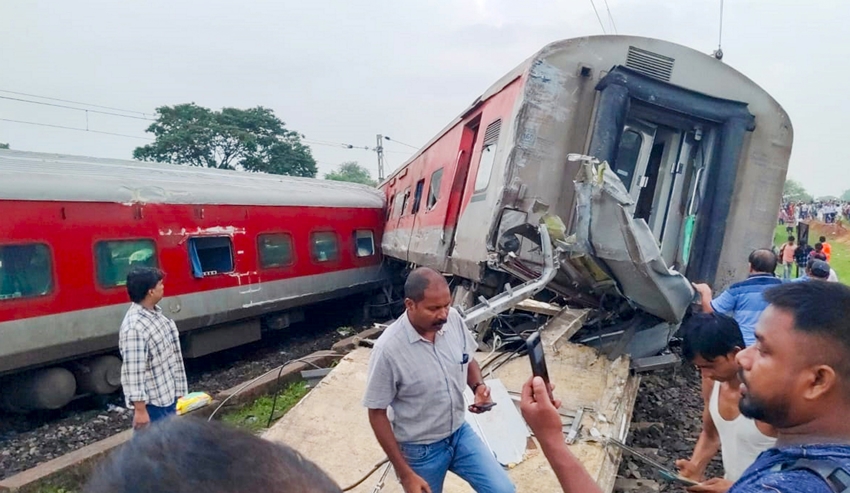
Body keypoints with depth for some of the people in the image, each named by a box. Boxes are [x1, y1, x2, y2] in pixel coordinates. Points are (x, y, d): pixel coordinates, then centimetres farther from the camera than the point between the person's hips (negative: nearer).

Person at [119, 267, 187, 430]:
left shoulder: (155, 312, 4)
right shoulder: (134, 327, -26)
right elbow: (133, 373, -26)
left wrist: (177, 389, 21)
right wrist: (140, 409, -23)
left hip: (168, 395, 9)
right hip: (152, 402, -9)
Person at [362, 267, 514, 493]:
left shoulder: (454, 319, -14)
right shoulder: (388, 349, -27)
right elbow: (377, 414, -17)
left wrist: (478, 387, -15)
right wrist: (405, 473, -14)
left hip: (460, 433, 4)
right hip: (419, 449, -4)